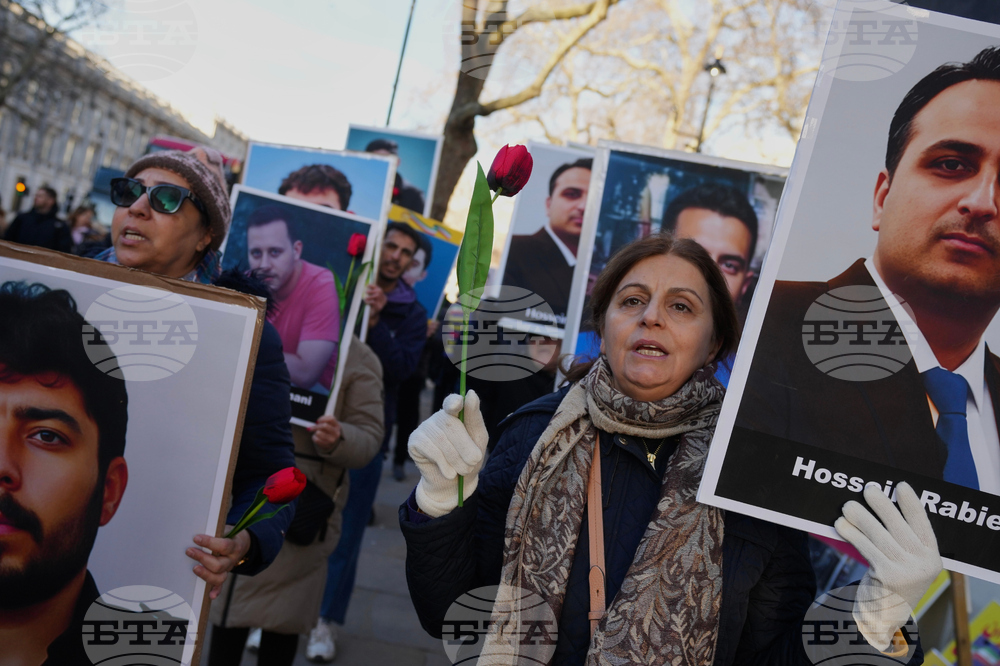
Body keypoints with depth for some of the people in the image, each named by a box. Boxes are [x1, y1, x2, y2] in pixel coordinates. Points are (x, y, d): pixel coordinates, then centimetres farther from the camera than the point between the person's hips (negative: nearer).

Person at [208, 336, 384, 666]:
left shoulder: (358, 358, -5)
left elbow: (368, 436, -7)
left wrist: (337, 440, -28)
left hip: (296, 513, -4)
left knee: (282, 617, 7)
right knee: (226, 603, 13)